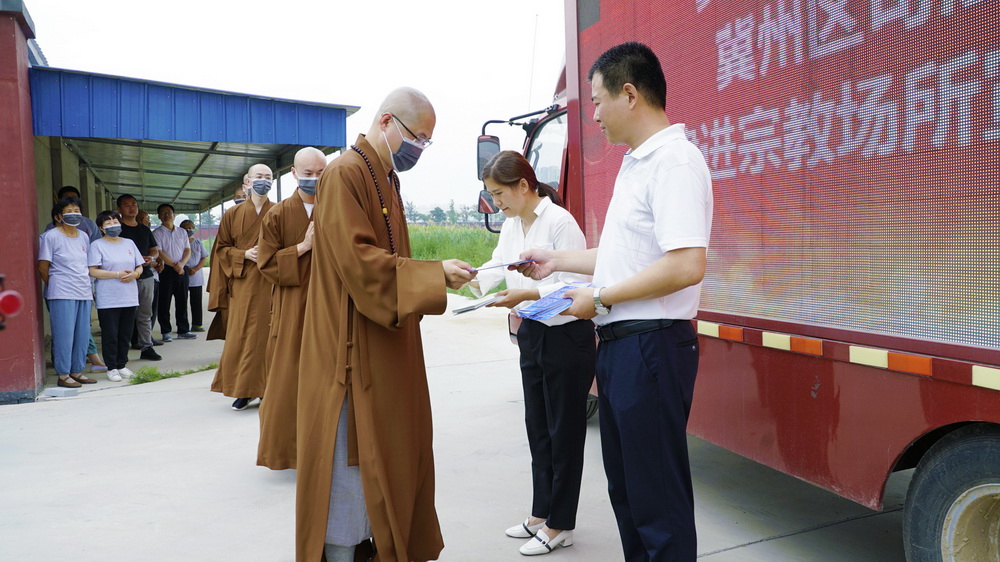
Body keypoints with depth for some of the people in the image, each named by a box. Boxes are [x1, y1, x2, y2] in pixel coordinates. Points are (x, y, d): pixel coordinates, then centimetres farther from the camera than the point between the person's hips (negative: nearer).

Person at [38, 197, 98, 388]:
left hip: (84, 292, 6)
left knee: (83, 334, 8)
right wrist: (56, 287, 6)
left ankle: (76, 371, 19)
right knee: (64, 334, -3)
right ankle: (63, 375, 6)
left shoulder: (84, 236, 13)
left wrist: (89, 286, 15)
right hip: (62, 294, -6)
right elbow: (43, 268, -2)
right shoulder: (51, 236, -5)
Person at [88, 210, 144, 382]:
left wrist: (135, 274, -7)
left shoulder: (129, 243, 15)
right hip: (107, 300, -4)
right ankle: (112, 368, 8)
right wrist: (117, 274, -16)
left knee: (126, 334, 8)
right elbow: (92, 271, -9)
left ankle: (122, 365, 19)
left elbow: (140, 266, 16)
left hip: (129, 298, 5)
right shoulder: (97, 245, 0)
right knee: (110, 335, -2)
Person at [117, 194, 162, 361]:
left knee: (145, 315, 9)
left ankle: (146, 347, 13)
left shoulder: (145, 229, 18)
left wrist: (151, 257, -3)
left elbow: (155, 250, 20)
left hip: (146, 276, 6)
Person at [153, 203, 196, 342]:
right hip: (166, 271, -4)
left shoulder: (182, 232, 14)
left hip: (181, 270, 4)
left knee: (182, 301, 6)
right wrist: (174, 265, -15)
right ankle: (166, 332, 5)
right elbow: (159, 253, -8)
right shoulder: (157, 233, 0)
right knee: (164, 303, 0)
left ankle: (183, 330, 12)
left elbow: (188, 250, 8)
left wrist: (181, 264, -10)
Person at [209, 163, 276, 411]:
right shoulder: (232, 214, 9)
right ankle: (244, 390, 10)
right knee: (241, 336, -1)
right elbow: (221, 248, 9)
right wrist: (244, 254, -8)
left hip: (273, 283, -1)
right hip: (243, 284, 1)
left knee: (270, 335, -1)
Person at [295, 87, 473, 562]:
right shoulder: (345, 174, -13)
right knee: (352, 462, -1)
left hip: (386, 348, 10)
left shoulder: (386, 180, 16)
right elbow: (357, 260, -22)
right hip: (354, 347, -10)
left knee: (388, 459, 15)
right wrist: (434, 273, -21)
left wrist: (437, 277, 8)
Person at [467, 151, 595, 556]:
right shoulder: (511, 226, 7)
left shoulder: (560, 222, -18)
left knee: (563, 431, 5)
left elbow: (576, 284, -21)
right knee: (537, 428, 16)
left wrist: (526, 294, -31)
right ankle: (541, 514, 31)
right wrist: (470, 281, -12)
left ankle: (560, 526, 19)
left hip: (566, 336, -8)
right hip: (532, 334, 8)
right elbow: (496, 268, 8)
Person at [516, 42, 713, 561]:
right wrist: (558, 262, 23)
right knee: (625, 488, 21)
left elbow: (686, 265, -27)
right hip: (618, 344, 10)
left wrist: (600, 298, -18)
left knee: (658, 499, 1)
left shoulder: (675, 162, -16)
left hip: (651, 346, -10)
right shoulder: (636, 164, 16)